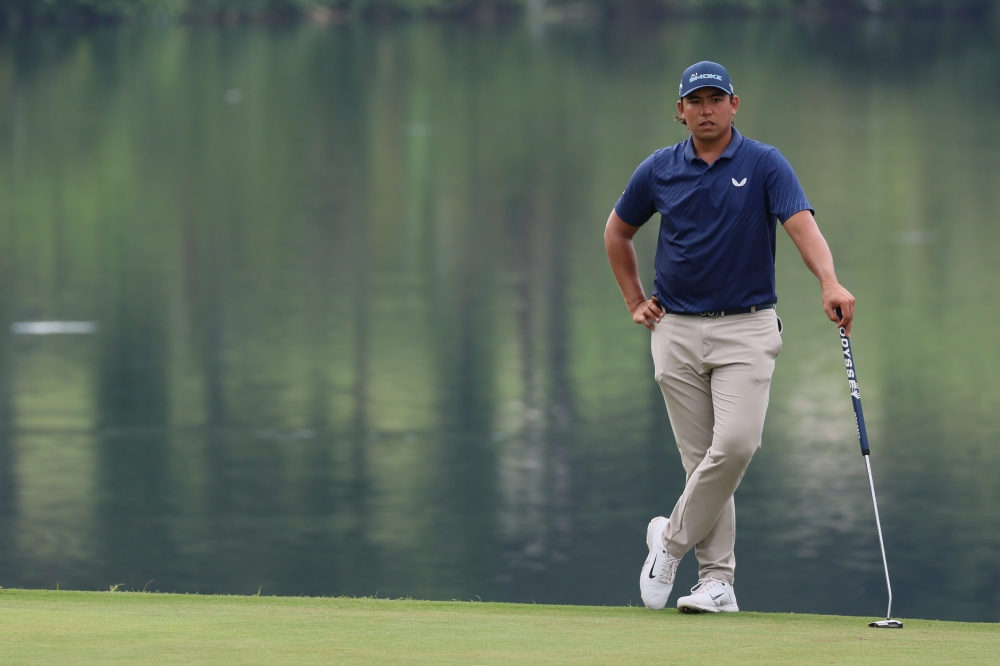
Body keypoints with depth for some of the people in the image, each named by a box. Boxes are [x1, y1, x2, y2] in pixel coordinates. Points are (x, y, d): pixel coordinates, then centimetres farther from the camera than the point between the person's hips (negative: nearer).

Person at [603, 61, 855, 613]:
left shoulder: (765, 165, -4)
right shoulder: (659, 170, 4)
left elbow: (802, 224, -18)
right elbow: (617, 232, 20)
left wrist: (830, 283, -36)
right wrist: (634, 301, 13)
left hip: (746, 328, -2)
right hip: (677, 330, 2)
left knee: (736, 444, -18)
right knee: (701, 457, 1)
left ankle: (672, 539, 2)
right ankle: (717, 580, 5)